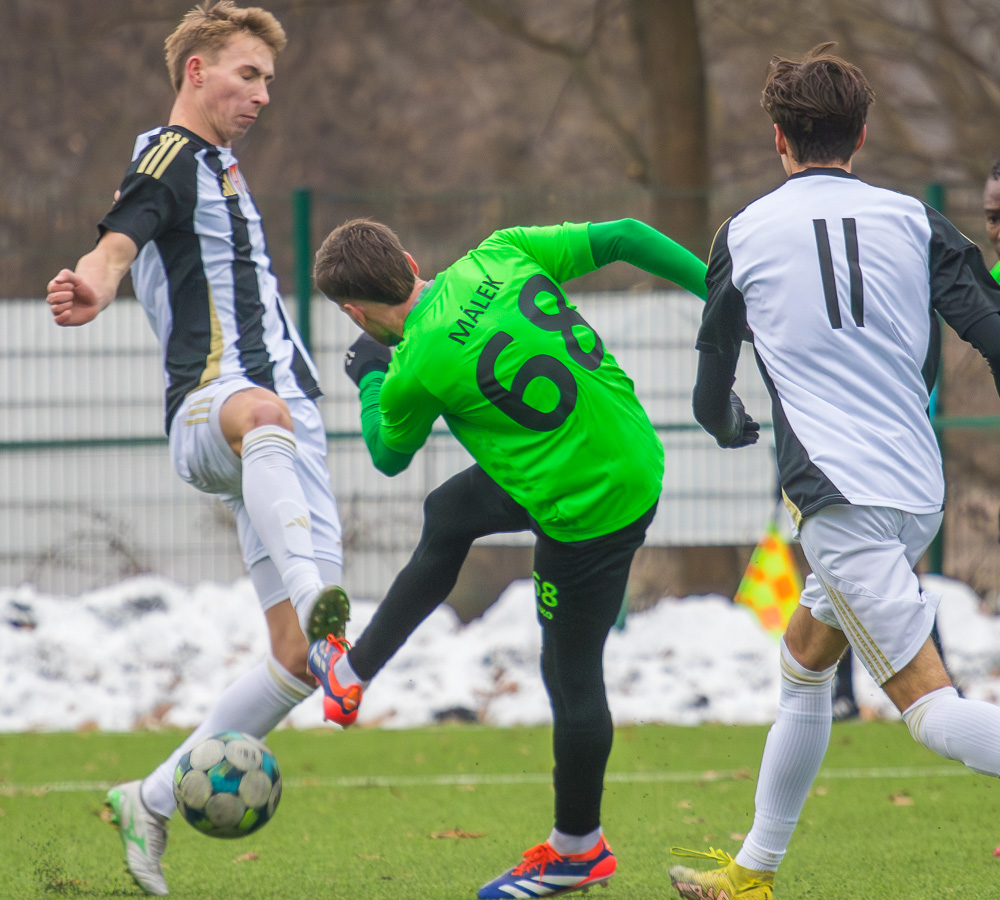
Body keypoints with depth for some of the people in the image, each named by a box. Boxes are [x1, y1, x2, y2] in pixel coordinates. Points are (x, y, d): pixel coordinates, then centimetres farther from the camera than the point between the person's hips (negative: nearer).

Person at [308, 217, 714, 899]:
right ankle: (353, 675, 36)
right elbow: (622, 239, -4)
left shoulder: (414, 369, -19)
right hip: (636, 452, 8)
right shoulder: (500, 255, -4)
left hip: (590, 507, -8)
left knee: (572, 674, 8)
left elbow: (389, 456, 4)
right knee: (448, 513, 23)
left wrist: (370, 379, 22)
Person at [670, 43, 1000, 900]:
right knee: (804, 666, 23)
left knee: (931, 708, -12)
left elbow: (713, 395, 16)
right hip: (919, 491, 6)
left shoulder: (744, 234, 5)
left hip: (843, 504, -6)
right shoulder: (913, 219, 8)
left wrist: (731, 423, 40)